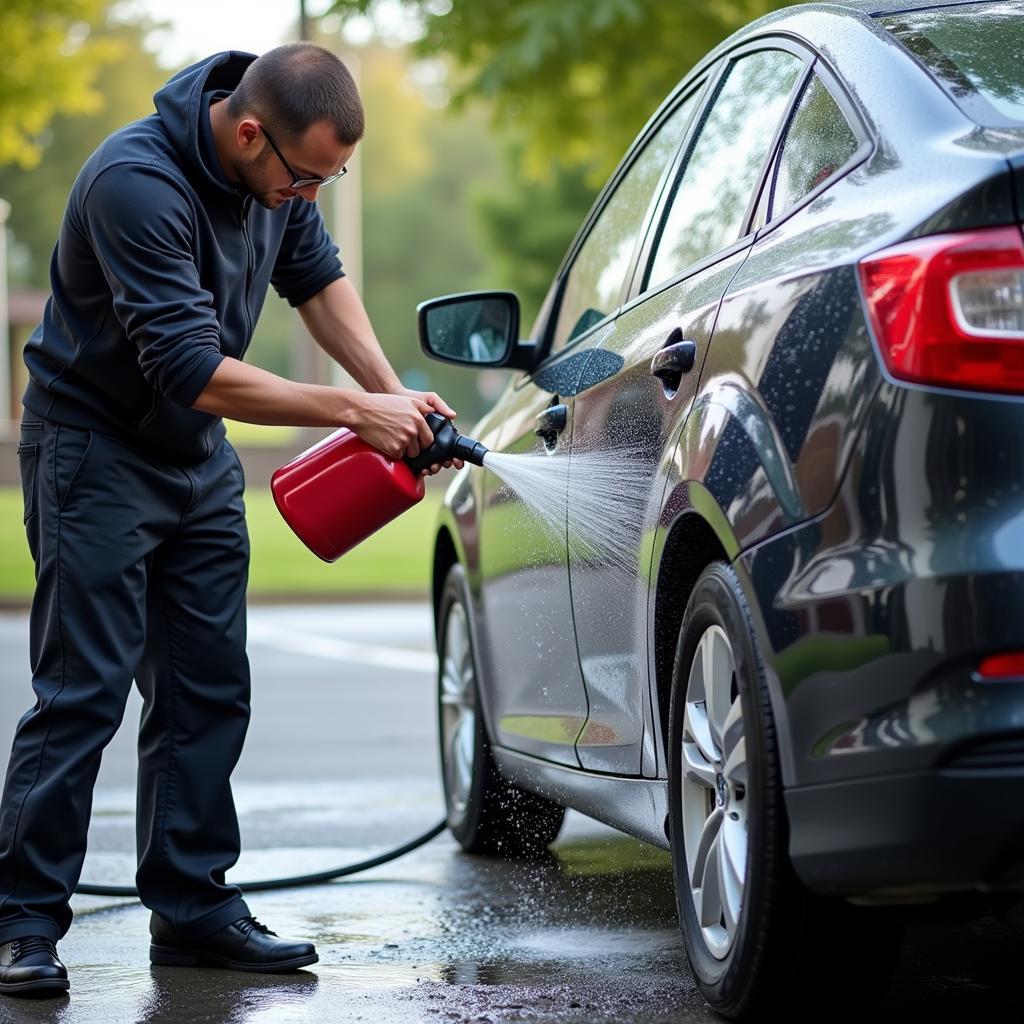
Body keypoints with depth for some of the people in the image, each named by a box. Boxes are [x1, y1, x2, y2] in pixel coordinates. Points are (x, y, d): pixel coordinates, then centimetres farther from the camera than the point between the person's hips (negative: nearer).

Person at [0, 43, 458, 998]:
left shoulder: (278, 169, -6)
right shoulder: (136, 181, -31)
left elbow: (317, 279, 12)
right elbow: (195, 371, -34)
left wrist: (394, 395, 0)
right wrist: (356, 410, -29)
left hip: (198, 453, 8)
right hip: (96, 446, -8)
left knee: (208, 690, 7)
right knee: (82, 692, -9)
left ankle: (191, 904, 14)